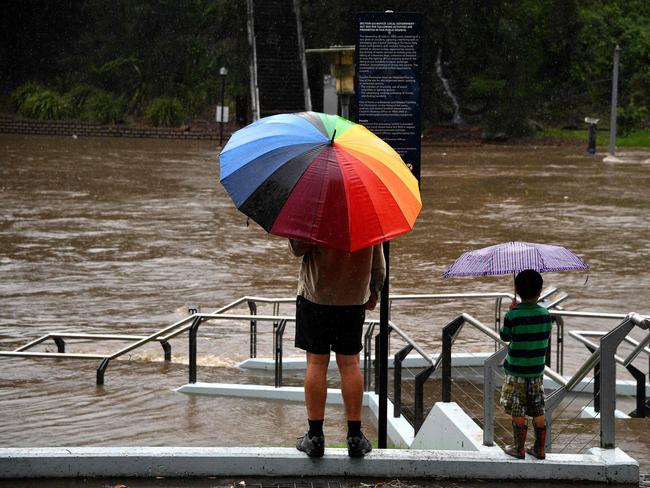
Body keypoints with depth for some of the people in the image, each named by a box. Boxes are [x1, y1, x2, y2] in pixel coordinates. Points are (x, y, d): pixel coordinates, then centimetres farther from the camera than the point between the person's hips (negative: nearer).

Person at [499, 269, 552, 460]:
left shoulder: (513, 315, -17)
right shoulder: (545, 314, -6)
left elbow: (505, 336, -2)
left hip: (516, 372, -4)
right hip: (537, 370, 4)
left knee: (518, 411, 6)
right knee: (538, 410, 11)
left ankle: (519, 449, 12)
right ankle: (540, 449, 17)